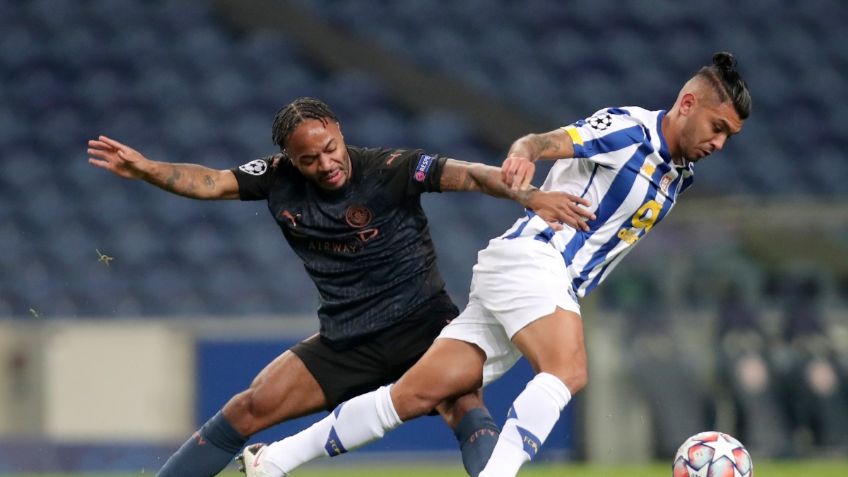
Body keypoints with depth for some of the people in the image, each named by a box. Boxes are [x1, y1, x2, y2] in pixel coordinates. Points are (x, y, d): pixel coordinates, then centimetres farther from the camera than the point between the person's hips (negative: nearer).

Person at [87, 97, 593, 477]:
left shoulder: (389, 169, -18)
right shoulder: (279, 178, -3)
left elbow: (469, 174, -28)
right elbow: (210, 182, 0)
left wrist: (529, 195, -44)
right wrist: (146, 169, -17)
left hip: (424, 323, -4)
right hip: (347, 340, 4)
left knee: (462, 401, -31)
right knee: (251, 408, 1)